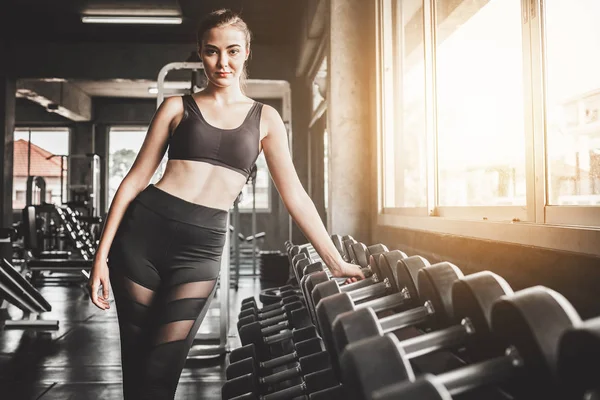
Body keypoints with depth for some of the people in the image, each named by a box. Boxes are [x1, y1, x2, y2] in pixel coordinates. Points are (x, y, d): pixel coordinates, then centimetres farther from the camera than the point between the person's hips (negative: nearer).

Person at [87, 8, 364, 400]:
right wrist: (102, 254, 0)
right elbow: (136, 178, 6)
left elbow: (294, 194, 7)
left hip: (201, 247, 0)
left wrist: (336, 261, 4)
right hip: (144, 230, 1)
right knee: (135, 362, 7)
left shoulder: (265, 118, 9)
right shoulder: (177, 107, 7)